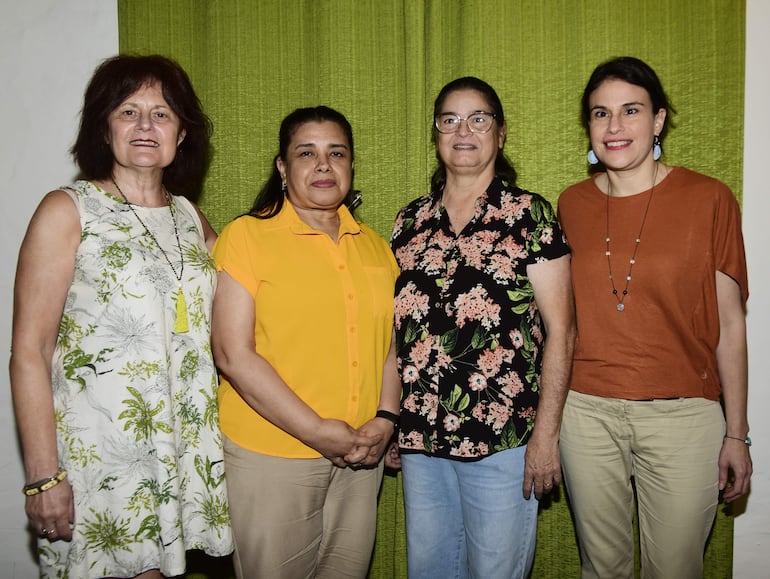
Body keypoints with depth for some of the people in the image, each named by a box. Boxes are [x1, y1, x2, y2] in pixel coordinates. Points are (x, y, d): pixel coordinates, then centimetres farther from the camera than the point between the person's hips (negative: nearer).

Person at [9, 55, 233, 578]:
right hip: (96, 455, -4)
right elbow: (29, 353, -11)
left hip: (184, 452, 4)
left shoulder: (191, 219, 9)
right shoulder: (67, 211, -6)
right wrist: (43, 477, -14)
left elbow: (218, 332, 21)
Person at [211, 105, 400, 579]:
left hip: (360, 457, 5)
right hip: (270, 457, -4)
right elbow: (234, 354, -13)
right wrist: (318, 431, -15)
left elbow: (391, 341, 12)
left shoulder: (374, 245, 9)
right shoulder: (246, 236, -7)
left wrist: (386, 419, -4)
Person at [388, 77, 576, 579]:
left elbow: (560, 329, -8)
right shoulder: (410, 221, 7)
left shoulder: (530, 215, -6)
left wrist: (547, 433, -12)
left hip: (503, 438, -4)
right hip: (420, 439, 5)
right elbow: (398, 327, 11)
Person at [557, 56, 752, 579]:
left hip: (682, 416, -2)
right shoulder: (571, 205, 3)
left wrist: (737, 432, -1)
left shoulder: (708, 199, -4)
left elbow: (729, 322, -1)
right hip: (586, 412, 2)